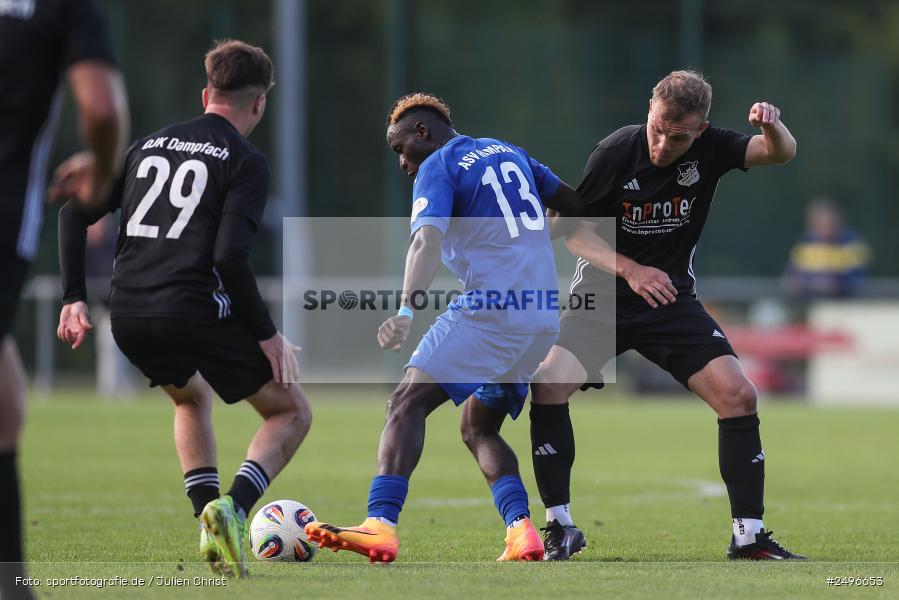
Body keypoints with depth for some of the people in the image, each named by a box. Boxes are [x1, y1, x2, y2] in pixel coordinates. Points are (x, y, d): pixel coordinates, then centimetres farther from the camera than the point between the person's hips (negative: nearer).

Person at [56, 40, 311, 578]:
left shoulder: (150, 145, 18)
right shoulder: (246, 161, 0)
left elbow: (75, 212, 14)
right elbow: (231, 255, -13)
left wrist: (75, 298, 17)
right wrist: (267, 335, -6)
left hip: (128, 321, 6)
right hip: (196, 313, -6)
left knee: (193, 397, 35)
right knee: (292, 412, 10)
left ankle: (210, 522, 18)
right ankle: (234, 508, -15)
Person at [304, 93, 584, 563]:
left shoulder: (437, 168, -1)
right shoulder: (509, 153, 21)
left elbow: (427, 241, -19)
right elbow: (573, 206, 27)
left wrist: (406, 311, -33)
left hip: (491, 307, -8)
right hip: (543, 317, 8)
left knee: (407, 402, -11)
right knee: (478, 428, 18)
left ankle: (380, 526, -27)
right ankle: (521, 531, -2)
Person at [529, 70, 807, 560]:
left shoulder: (709, 149, -11)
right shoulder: (616, 151, -16)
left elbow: (782, 153, -18)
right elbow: (571, 228, -10)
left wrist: (773, 127, -41)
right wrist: (630, 270, -23)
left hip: (671, 299, 2)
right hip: (602, 296, -2)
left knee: (738, 396, -14)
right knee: (547, 385, -22)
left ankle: (748, 536, -2)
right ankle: (560, 527, -10)